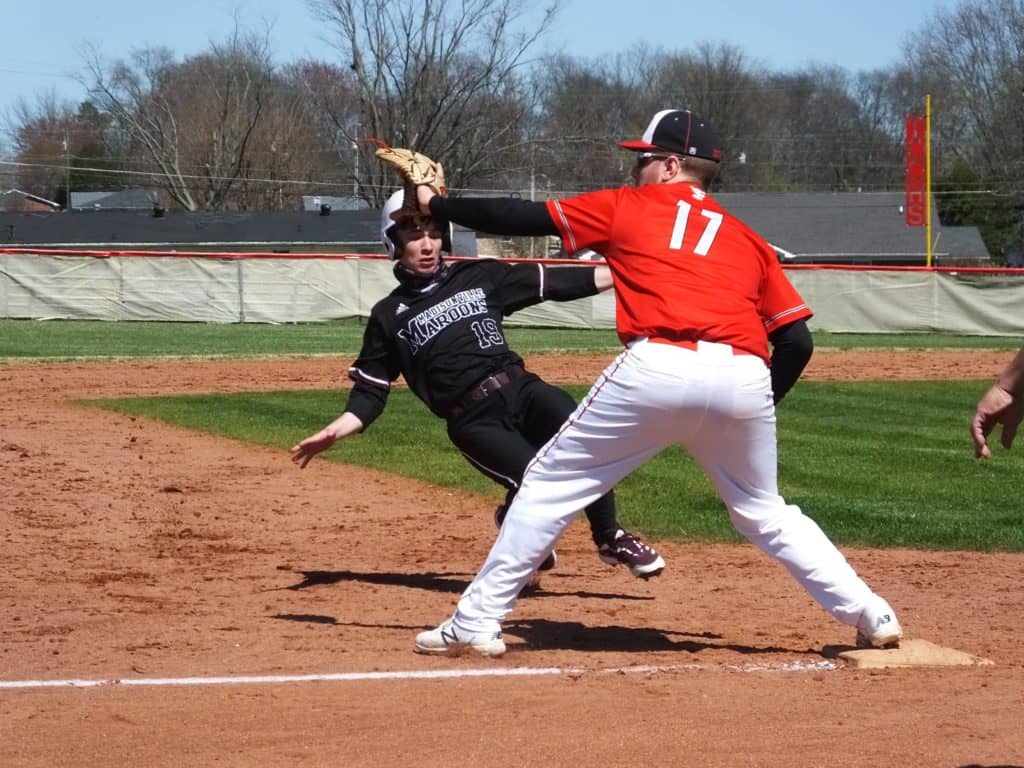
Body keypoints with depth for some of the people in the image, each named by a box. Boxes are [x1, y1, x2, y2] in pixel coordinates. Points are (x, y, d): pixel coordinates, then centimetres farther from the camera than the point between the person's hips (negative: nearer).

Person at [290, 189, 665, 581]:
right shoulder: (389, 316, 12)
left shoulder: (480, 276, 16)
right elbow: (369, 391, 11)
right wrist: (335, 431, -7)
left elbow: (556, 283, 13)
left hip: (520, 387, 2)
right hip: (475, 421, -2)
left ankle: (609, 538, -8)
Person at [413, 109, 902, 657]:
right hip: (745, 381, 4)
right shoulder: (748, 241, 25)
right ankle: (871, 616, 19)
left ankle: (477, 622, 6)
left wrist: (435, 205, 32)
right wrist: (757, 407, 30)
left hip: (657, 368, -4)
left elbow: (522, 218, 21)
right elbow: (796, 342, 18)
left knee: (549, 484, 9)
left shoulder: (626, 207, 18)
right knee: (764, 514, 24)